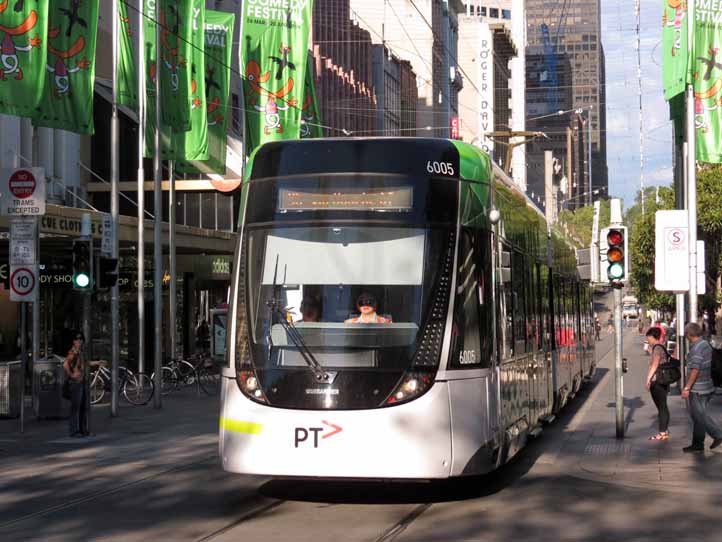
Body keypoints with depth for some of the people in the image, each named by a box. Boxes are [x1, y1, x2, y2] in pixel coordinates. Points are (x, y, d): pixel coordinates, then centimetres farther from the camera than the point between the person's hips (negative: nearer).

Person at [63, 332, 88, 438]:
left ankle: (83, 429, 19)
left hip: (82, 382, 9)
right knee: (75, 407, -6)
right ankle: (74, 431, -2)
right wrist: (71, 375, -22)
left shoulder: (80, 352, 16)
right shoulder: (73, 352, -14)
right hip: (75, 383, -9)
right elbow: (65, 365, -30)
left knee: (84, 406, 12)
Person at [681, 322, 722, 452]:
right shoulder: (706, 344, 11)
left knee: (699, 414, -3)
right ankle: (697, 443, 15)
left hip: (697, 388, -10)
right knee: (697, 415, 12)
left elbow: (695, 370, -23)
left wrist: (687, 388, -19)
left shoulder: (696, 348, -18)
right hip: (707, 386, 10)